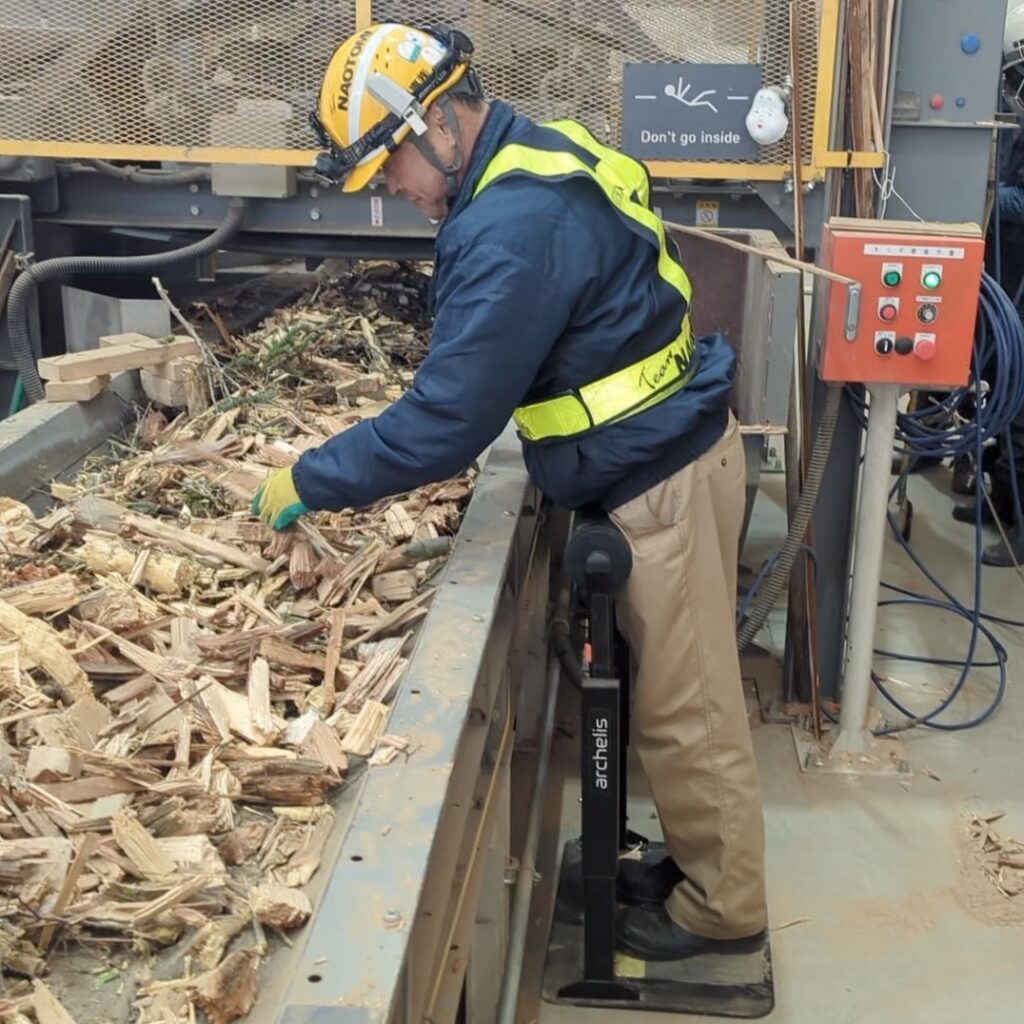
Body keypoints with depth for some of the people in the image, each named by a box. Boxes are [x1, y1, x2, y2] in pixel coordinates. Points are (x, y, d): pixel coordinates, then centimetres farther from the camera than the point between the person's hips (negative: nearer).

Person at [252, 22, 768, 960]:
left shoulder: (513, 226, -26)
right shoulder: (541, 152, 7)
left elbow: (449, 418, -25)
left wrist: (310, 482, -14)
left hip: (661, 478, -10)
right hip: (670, 448, 10)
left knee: (685, 705, 5)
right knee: (682, 686, 20)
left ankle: (721, 905, 25)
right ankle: (703, 865, 36)